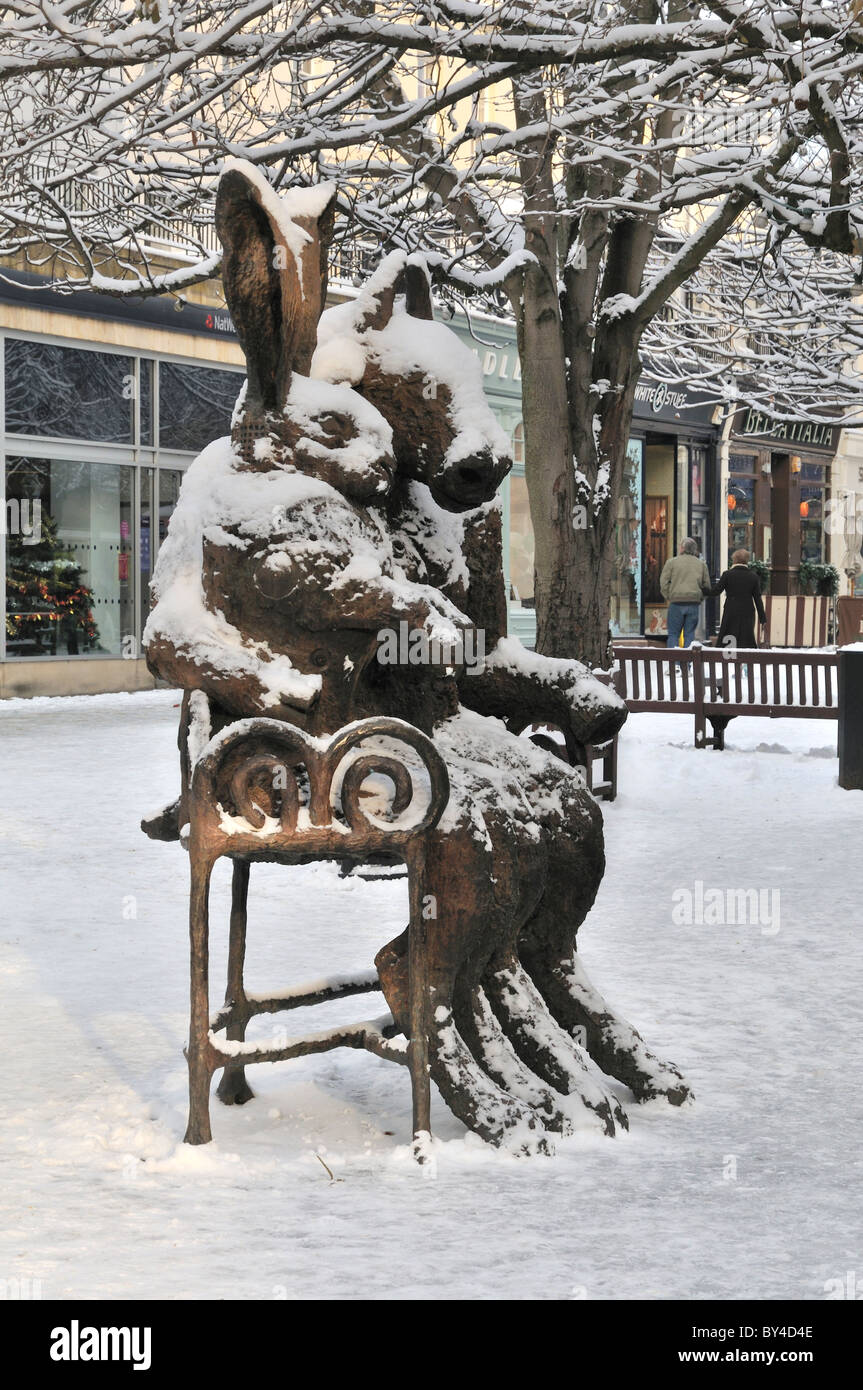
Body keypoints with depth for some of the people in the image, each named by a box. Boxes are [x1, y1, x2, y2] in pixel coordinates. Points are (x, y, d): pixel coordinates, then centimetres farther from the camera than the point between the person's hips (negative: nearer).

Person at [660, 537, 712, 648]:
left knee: (673, 634, 3)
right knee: (689, 634, 6)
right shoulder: (701, 564, 12)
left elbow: (663, 582, -1)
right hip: (694, 604, 2)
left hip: (676, 602, -2)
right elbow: (707, 586, 12)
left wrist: (668, 598, 7)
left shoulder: (671, 562, 2)